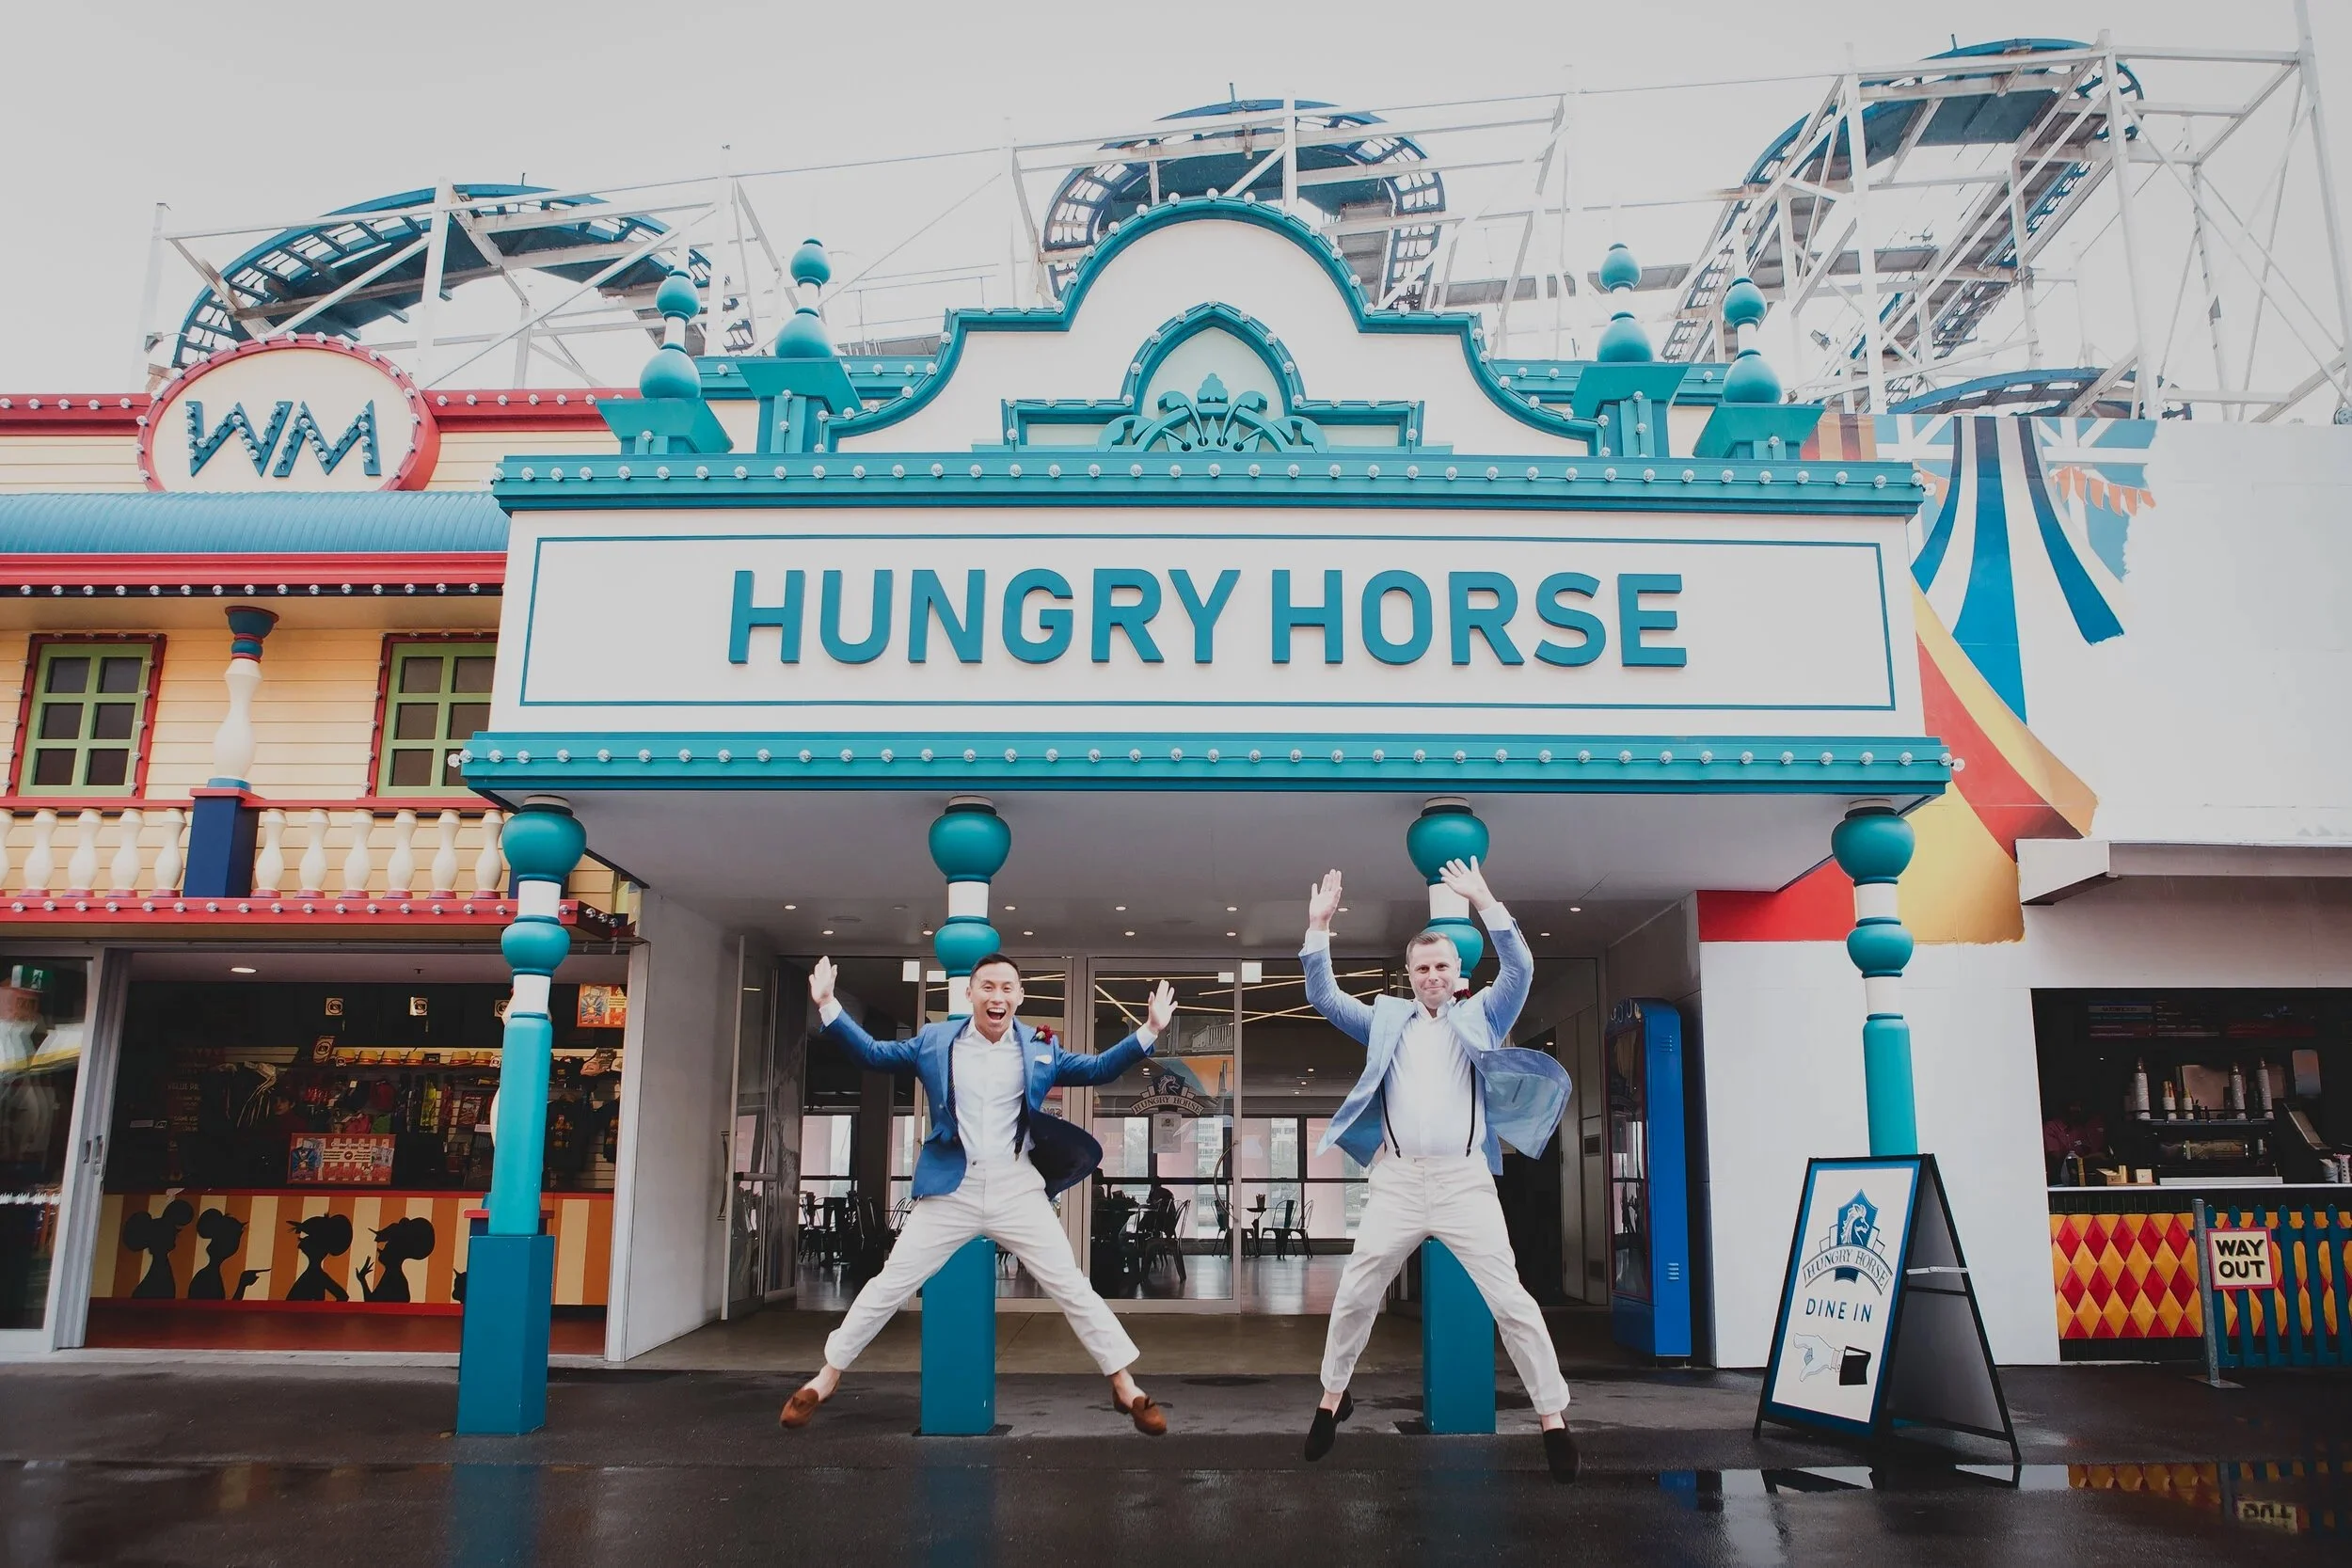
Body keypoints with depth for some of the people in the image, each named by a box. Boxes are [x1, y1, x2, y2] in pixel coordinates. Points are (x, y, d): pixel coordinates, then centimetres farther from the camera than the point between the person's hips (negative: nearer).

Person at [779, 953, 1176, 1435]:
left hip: (1018, 1191, 0)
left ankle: (1125, 1386, 16)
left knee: (1072, 1287, 4)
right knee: (890, 1284, 6)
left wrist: (1148, 1031, -5)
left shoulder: (1040, 1049, 2)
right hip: (952, 1191, 0)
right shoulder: (935, 1041, 1)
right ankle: (827, 1377, 24)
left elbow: (1098, 1069, 8)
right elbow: (873, 1053, 8)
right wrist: (828, 1006, -4)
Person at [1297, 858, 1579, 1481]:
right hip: (1397, 1181, 2)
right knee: (1353, 1297, 7)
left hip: (1465, 1181, -2)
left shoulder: (1481, 1016, 10)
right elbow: (1324, 997, 8)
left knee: (1511, 1300, -5)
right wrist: (1318, 927, -3)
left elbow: (1520, 971, -5)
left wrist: (1486, 903, -13)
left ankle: (1554, 1417, 5)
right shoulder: (1387, 1018, 14)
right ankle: (1332, 1399, 26)